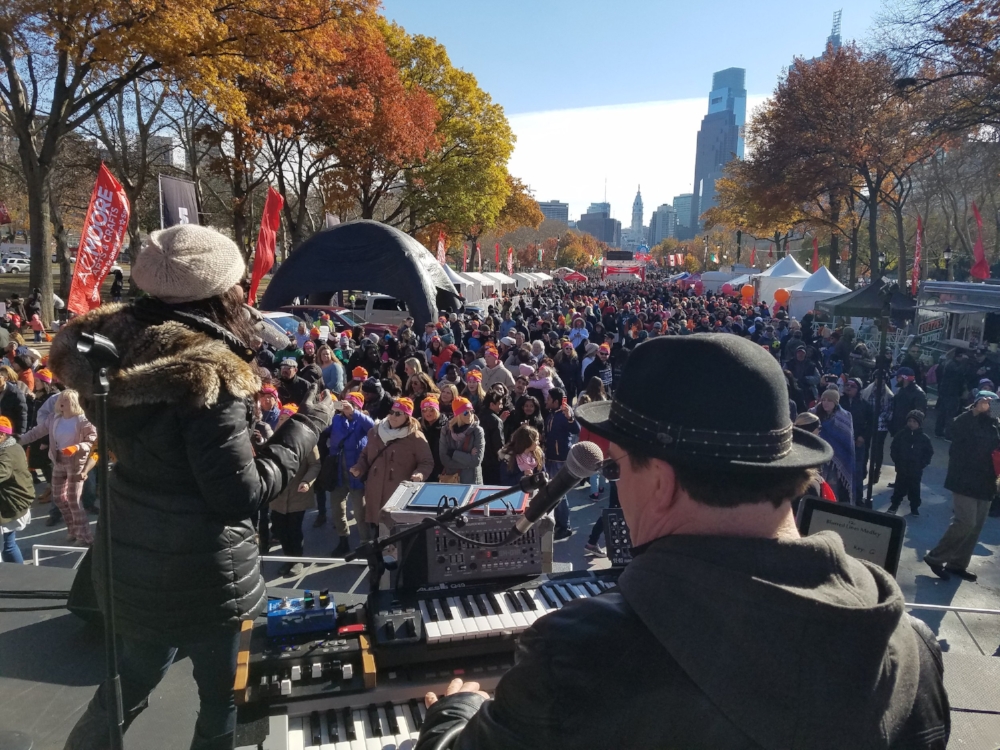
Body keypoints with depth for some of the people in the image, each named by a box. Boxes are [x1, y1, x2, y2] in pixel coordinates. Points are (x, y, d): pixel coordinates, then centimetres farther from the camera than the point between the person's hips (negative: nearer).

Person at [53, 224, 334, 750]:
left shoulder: (122, 349, -2)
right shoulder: (206, 374, -27)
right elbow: (242, 492, -24)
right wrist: (307, 424, -16)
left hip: (131, 559, 8)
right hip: (200, 575, -7)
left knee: (126, 686, 30)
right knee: (225, 696, 17)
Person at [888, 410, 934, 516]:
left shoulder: (924, 438, -4)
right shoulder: (901, 435, -4)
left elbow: (929, 453, 3)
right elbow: (893, 449, 3)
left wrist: (922, 464, -5)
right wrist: (897, 461, -3)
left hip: (916, 470, 0)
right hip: (902, 468, 0)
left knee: (914, 490, 9)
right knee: (899, 488, 9)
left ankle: (914, 507, 22)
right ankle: (894, 505, 21)